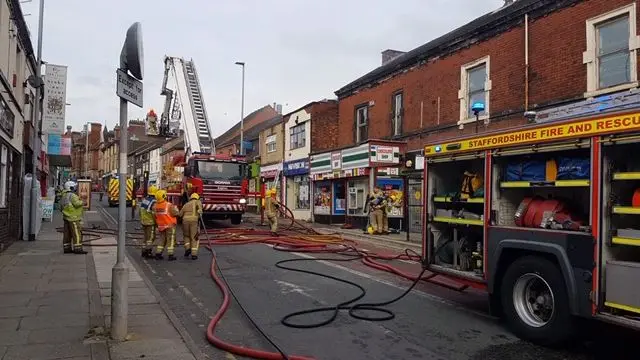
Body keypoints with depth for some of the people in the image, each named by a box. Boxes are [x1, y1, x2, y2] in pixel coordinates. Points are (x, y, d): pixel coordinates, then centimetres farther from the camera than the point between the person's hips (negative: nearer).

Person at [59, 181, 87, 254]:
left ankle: (66, 248, 17)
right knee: (77, 233, -7)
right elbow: (77, 203, -25)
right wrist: (82, 202, -6)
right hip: (73, 218, -10)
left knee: (67, 234, 12)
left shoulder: (64, 196, 15)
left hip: (66, 217, 10)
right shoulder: (72, 195, -15)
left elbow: (61, 207, 17)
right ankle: (77, 248, -7)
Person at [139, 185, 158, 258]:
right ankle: (148, 252, -1)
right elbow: (154, 214, -21)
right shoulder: (153, 202, -18)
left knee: (146, 237, 18)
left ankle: (144, 252, 21)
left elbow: (140, 211, 13)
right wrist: (156, 223, -10)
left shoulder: (144, 200, 7)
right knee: (151, 237, 0)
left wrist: (141, 220, 21)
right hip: (150, 222, -8)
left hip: (143, 221, 8)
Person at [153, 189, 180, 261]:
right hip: (170, 225, -5)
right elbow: (176, 213, -12)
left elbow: (155, 216, 6)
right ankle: (170, 255, 0)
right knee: (170, 240, 1)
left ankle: (158, 254, 15)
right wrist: (175, 208, 6)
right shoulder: (169, 205, -18)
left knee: (162, 239, 17)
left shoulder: (155, 206, -1)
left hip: (161, 225, 5)